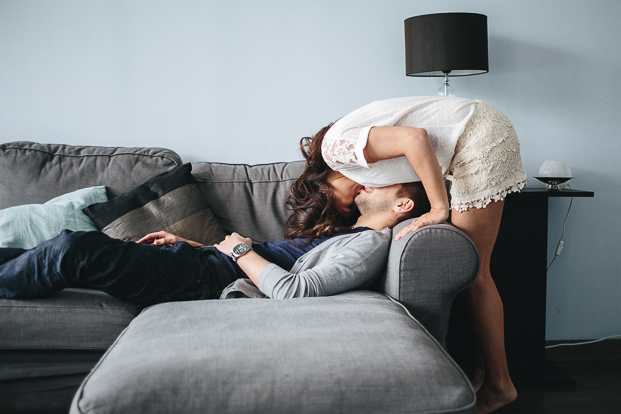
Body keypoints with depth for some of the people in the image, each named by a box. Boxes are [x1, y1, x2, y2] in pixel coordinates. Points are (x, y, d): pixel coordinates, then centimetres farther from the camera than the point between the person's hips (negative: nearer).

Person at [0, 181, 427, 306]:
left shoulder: (370, 245, -8)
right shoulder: (343, 233, 23)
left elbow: (294, 291, -24)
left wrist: (240, 251, -10)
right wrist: (190, 243, 19)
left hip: (210, 281, -9)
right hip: (200, 259, 9)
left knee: (75, 249, -15)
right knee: (75, 243, 6)